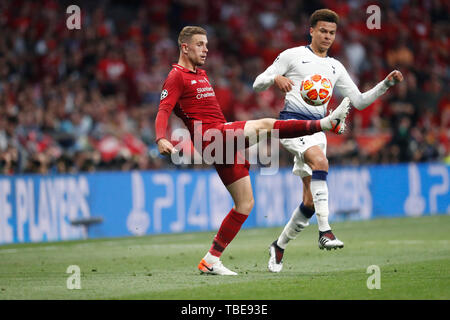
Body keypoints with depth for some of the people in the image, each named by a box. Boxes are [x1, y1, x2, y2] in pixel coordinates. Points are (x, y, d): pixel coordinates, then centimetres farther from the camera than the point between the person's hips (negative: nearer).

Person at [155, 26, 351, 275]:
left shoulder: (200, 75, 27)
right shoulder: (177, 77, -2)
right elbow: (163, 110, -14)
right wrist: (161, 139, -32)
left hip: (225, 142, 10)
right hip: (212, 136, -10)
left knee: (245, 203, 6)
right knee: (264, 125, -25)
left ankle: (211, 260, 8)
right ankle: (325, 123, -26)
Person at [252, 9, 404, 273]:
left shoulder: (335, 67, 20)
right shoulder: (293, 55, 6)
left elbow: (359, 101, 19)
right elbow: (258, 83, 4)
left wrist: (387, 83, 8)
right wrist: (276, 78, -18)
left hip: (317, 129, 5)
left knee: (310, 202, 0)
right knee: (320, 162, -35)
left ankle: (279, 246, 21)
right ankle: (325, 232, -39)